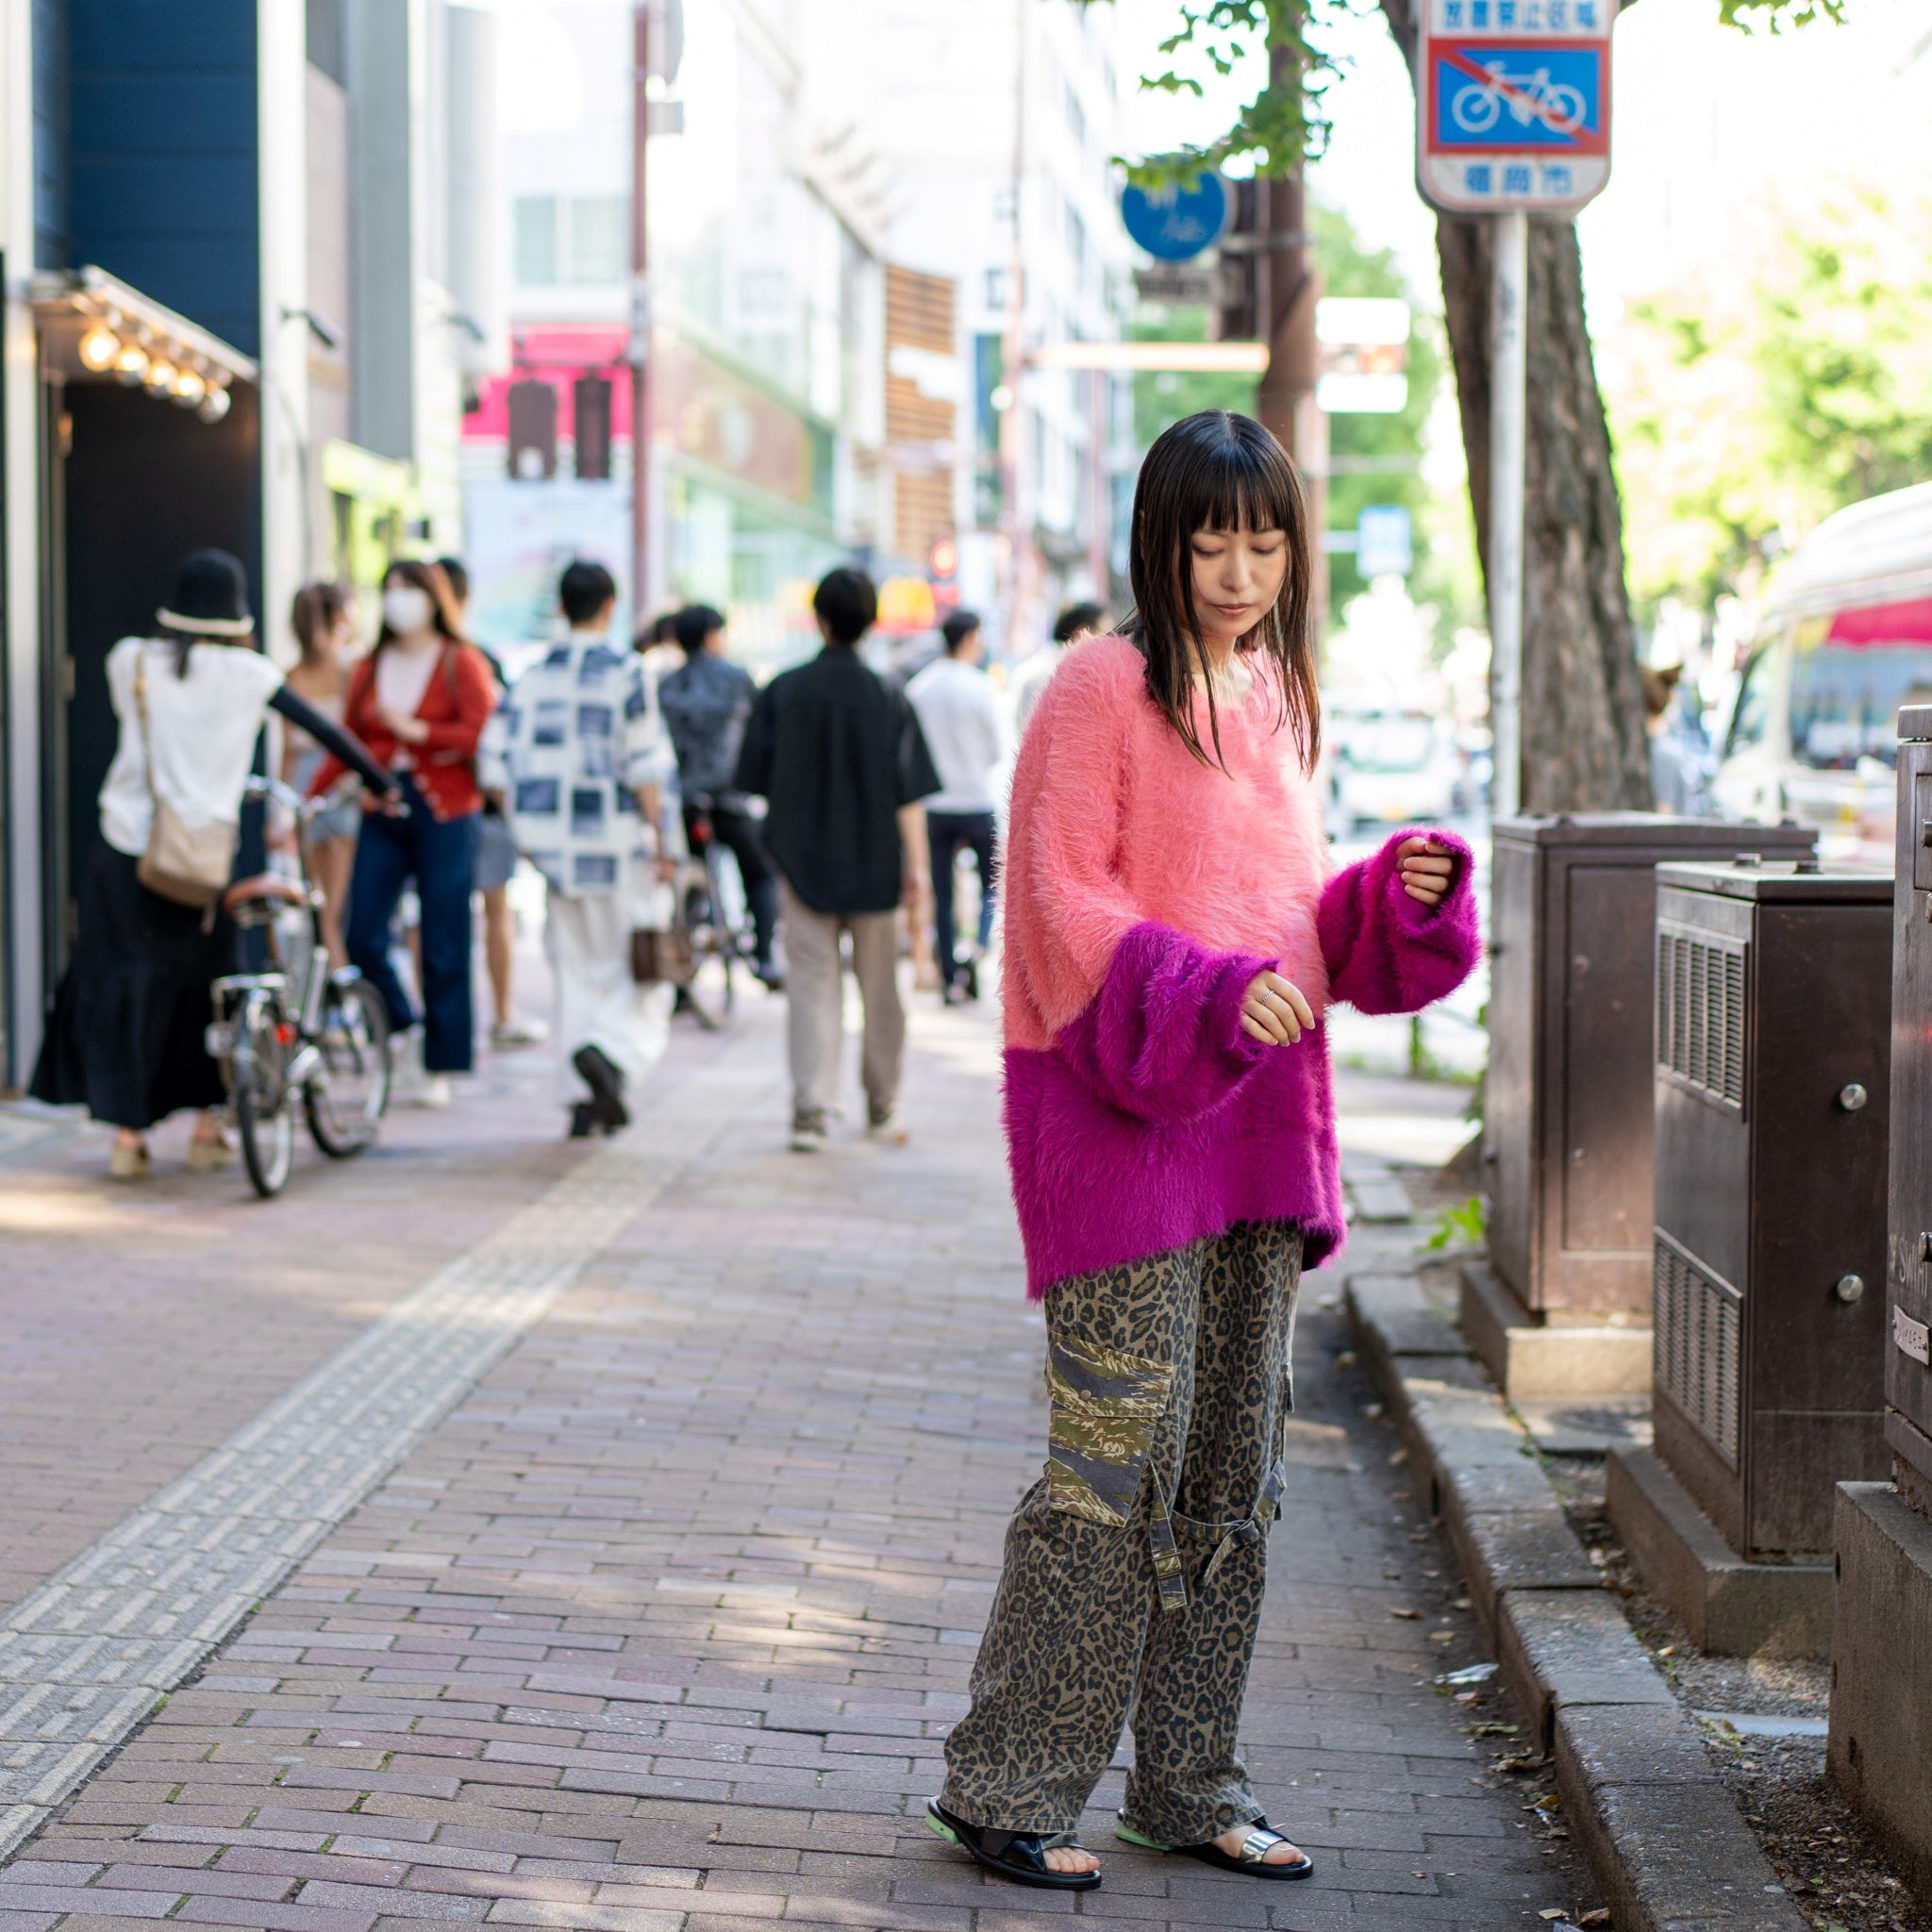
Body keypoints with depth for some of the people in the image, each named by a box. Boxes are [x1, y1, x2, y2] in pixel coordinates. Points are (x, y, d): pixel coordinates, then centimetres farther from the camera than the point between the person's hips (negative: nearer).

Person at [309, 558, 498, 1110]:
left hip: (443, 815, -4)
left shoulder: (461, 663, 0)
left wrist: (418, 731, -15)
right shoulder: (371, 669, 13)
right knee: (363, 937, -5)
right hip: (382, 813, 4)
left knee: (443, 946, -2)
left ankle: (440, 1068, 8)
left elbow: (485, 733, -12)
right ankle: (402, 1023, 22)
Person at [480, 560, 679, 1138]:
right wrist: (659, 840, -6)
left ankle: (589, 1102, 10)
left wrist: (529, 832, 13)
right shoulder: (626, 672, -7)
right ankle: (612, 1050, -22)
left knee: (576, 971, 11)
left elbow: (496, 767, 4)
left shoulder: (532, 677, 6)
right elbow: (643, 767, -13)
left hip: (555, 846, 5)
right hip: (619, 843, -4)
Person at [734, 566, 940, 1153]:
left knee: (812, 983, 0)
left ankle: (811, 1109, -13)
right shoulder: (887, 699, -6)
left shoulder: (782, 692, -5)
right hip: (873, 864, 0)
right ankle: (882, 1108, 24)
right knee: (879, 985, 13)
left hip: (804, 861, 0)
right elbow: (908, 793, -9)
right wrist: (916, 862, -7)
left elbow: (758, 780, 1)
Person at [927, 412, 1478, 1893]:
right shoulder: (1105, 688, -7)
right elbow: (1061, 897, -13)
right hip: (1117, 1104, -7)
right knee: (1125, 1441, -10)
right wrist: (1212, 992, -24)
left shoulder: (1275, 697, 15)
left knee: (1237, 1457, 9)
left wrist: (1405, 893, -1)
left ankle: (1190, 1784, 19)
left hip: (1255, 1110, 7)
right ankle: (1007, 1782, 0)